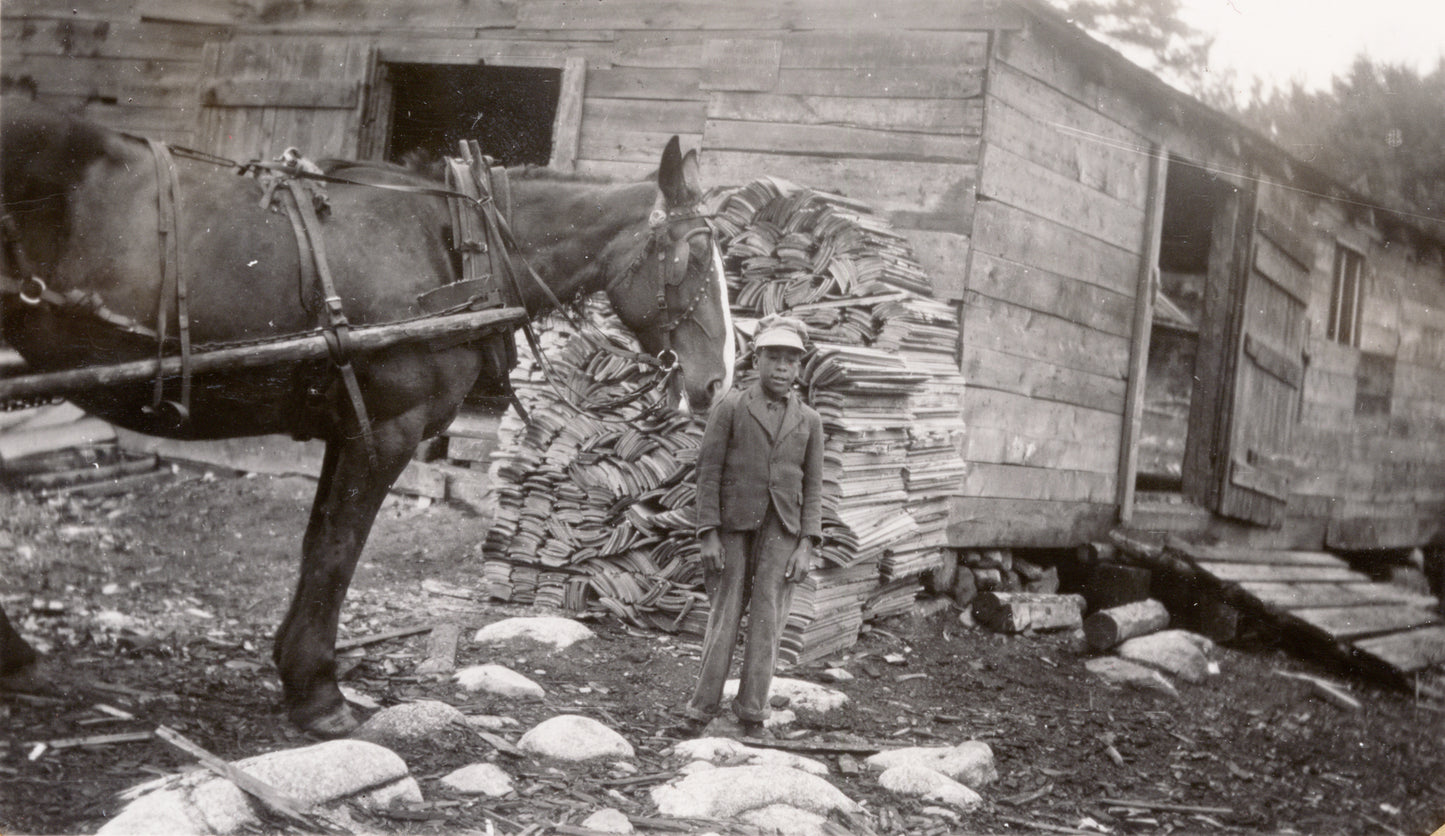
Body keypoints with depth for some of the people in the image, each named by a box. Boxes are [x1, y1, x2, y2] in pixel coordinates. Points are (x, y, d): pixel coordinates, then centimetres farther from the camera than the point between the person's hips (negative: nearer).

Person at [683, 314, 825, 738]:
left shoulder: (809, 421, 10)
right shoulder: (730, 408, 3)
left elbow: (813, 486, 9)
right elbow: (709, 472, 0)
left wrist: (806, 546, -1)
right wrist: (709, 535, -7)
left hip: (782, 532, 2)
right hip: (733, 527, -2)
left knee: (767, 622, -3)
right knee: (724, 618, 0)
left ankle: (751, 717, 2)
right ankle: (701, 712, 6)